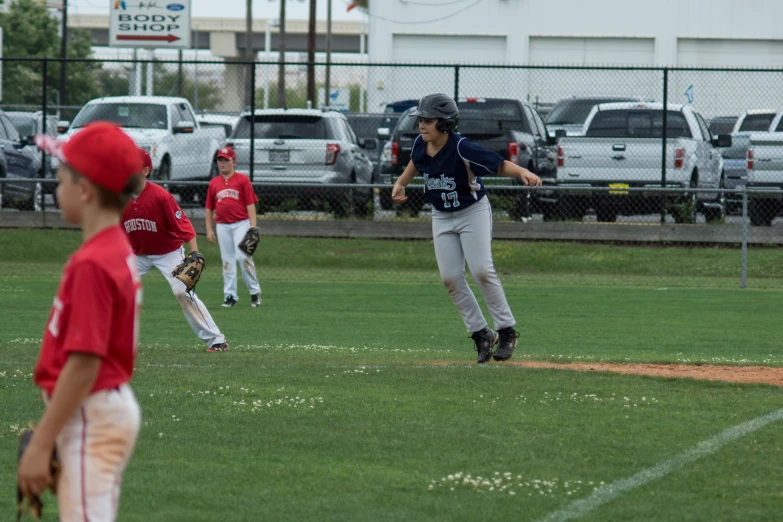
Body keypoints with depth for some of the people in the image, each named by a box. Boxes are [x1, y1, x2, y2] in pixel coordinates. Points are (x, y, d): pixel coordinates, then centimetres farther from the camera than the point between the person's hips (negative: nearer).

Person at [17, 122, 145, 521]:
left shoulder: (92, 264, -19)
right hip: (115, 405, 11)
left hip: (91, 413, -11)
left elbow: (84, 364, -22)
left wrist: (41, 443, -20)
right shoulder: (120, 252, 10)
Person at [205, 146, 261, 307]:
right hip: (222, 226, 4)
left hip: (241, 223, -4)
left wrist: (252, 227, -10)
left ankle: (254, 290, 2)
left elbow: (250, 204, -3)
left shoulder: (242, 180, 1)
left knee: (243, 256, -13)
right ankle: (230, 295, 9)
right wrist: (209, 229, 9)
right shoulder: (213, 183, 11)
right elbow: (209, 208, 15)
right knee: (227, 260, 5)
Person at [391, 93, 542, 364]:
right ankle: (481, 334, 7)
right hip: (442, 217, 6)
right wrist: (401, 183, 3)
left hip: (473, 212, -6)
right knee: (450, 278, -2)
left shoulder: (462, 149, -28)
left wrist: (523, 172, -47)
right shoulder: (421, 145, -10)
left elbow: (500, 165, -29)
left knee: (481, 271, -15)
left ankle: (506, 330, -2)